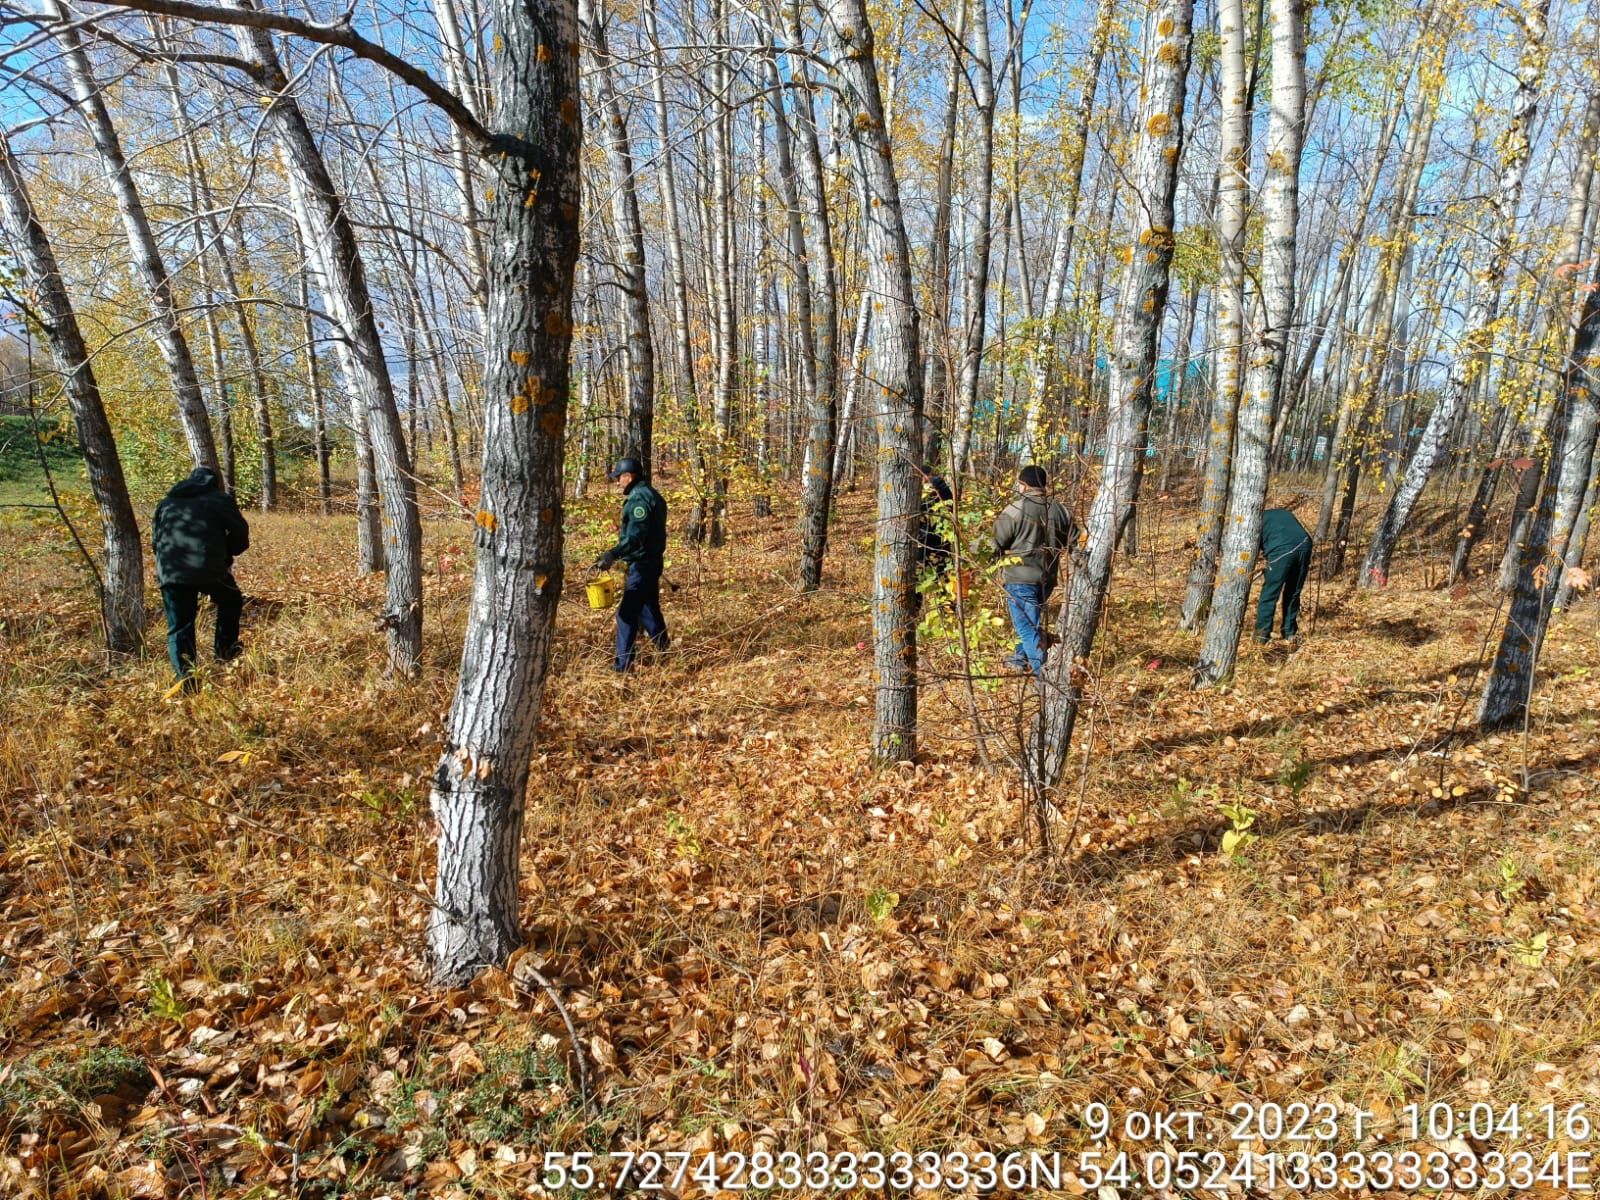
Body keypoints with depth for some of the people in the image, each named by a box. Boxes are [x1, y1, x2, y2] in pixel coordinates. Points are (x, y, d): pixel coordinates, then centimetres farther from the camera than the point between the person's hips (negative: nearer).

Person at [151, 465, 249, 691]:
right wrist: (225, 554, 18)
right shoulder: (220, 499, 8)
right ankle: (225, 649, 25)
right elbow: (240, 535, 2)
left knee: (178, 627, 8)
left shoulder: (166, 503, 22)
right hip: (209, 570, -3)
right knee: (231, 601, 26)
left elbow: (155, 541, 25)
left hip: (170, 572, 3)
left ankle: (185, 675, -3)